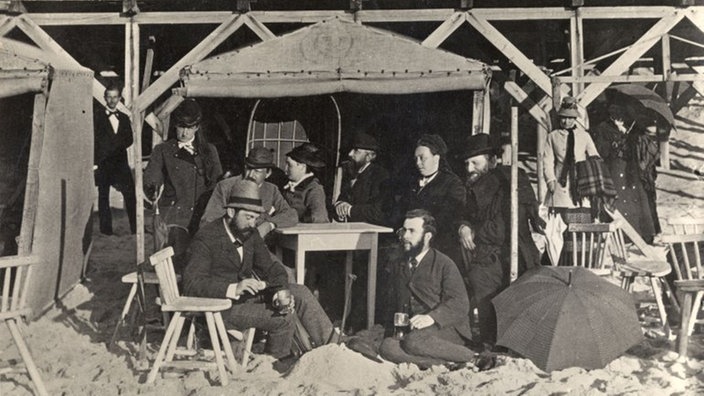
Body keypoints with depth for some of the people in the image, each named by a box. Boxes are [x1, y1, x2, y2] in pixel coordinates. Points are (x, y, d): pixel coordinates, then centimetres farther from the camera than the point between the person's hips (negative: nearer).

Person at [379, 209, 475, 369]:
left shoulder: (444, 264, 2)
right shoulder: (399, 266, 22)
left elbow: (459, 304, -9)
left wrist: (432, 317, -25)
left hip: (445, 328, -5)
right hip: (412, 330, 5)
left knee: (414, 342, -37)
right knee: (387, 347, -27)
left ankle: (469, 357, -17)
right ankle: (446, 364, -26)